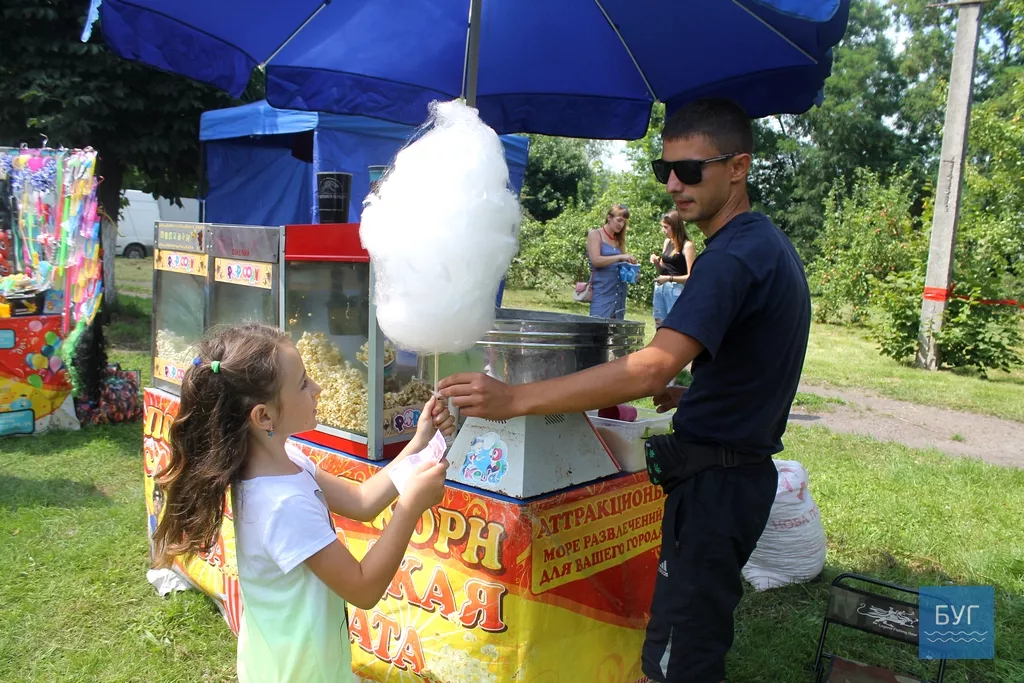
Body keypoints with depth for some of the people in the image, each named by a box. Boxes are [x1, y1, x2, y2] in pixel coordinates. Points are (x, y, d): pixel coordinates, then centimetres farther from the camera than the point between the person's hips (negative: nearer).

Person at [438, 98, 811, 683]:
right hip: (747, 467, 10)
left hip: (716, 478, -10)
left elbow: (650, 370, -34)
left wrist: (514, 399, -35)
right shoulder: (770, 242, 11)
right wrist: (688, 396, 11)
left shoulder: (733, 257, -21)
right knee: (705, 630, 21)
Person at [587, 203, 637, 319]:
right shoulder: (595, 234, 1)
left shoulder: (619, 240, 17)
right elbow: (595, 260, -13)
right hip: (602, 291, -6)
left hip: (619, 292, 6)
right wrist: (620, 257, -19)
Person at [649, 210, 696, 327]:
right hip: (660, 288, 8)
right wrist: (656, 263, 0)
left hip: (676, 290, -8)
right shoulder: (667, 242, 12)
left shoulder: (687, 245, -9)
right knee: (660, 327, 11)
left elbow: (691, 277, -14)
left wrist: (669, 278, -25)